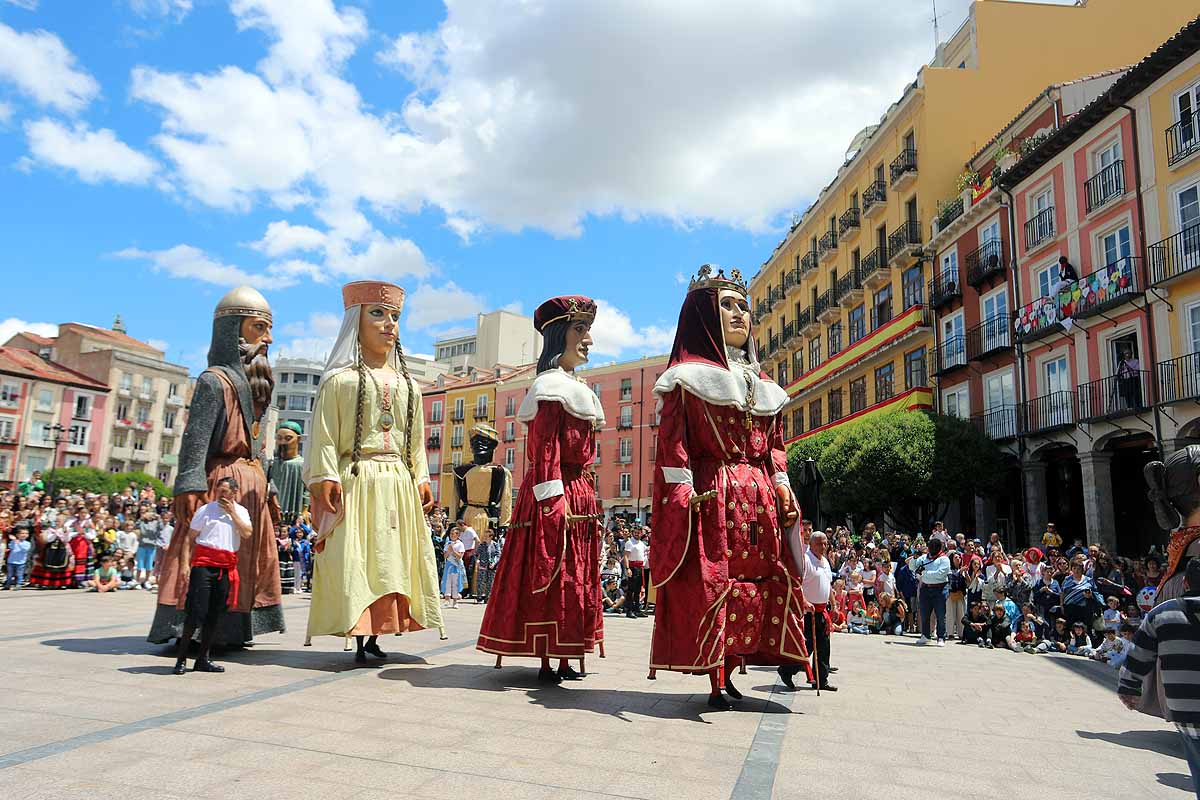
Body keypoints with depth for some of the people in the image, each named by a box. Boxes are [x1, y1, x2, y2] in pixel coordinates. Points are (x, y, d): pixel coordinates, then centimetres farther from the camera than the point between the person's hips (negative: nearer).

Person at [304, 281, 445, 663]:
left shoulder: (407, 384, 17)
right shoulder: (341, 379, 1)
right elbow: (324, 435, -5)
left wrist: (422, 480, 9)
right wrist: (325, 479, -15)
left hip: (398, 482, 5)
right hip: (356, 481, -5)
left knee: (390, 560, 6)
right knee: (354, 561, -5)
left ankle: (375, 636, 15)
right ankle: (359, 638, 1)